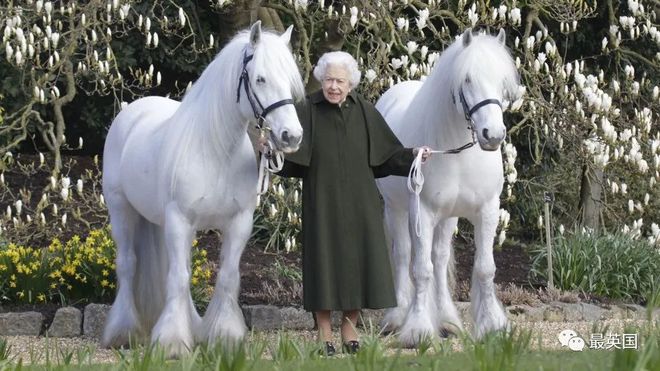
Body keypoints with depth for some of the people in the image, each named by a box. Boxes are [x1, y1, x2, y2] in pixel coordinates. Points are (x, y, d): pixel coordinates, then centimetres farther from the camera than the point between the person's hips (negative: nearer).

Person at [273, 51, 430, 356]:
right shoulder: (307, 111, -5)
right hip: (323, 203, -2)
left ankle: (349, 328, 20)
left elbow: (387, 153, 5)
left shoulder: (364, 111, 2)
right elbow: (289, 157, -10)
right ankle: (324, 333, 11)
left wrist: (413, 155, -10)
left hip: (359, 203, 2)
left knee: (358, 260, 5)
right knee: (324, 261, 1)